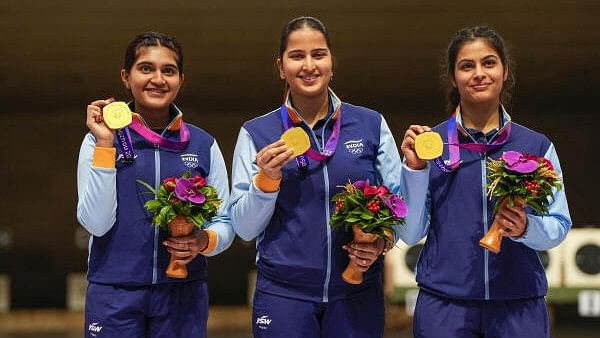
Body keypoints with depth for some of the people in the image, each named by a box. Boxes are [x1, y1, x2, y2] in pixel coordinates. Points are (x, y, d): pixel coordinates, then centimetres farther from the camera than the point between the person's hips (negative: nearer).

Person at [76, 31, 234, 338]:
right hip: (114, 292, -1)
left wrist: (205, 241, -13)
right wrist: (104, 145, -14)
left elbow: (225, 222, 8)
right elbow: (96, 222, -9)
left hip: (183, 292, 2)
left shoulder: (203, 145, 5)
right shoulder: (100, 140, -1)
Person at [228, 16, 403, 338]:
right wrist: (267, 178, -13)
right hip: (283, 294, -1)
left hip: (358, 294, 1)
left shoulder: (371, 125, 3)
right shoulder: (256, 133, 2)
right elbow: (244, 227, 2)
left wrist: (382, 240, -11)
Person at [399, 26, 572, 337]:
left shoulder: (538, 146, 3)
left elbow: (560, 225, 4)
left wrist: (526, 228, -15)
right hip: (444, 303, -1)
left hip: (519, 304, 1)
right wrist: (415, 168, -11)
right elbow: (411, 233, 0)